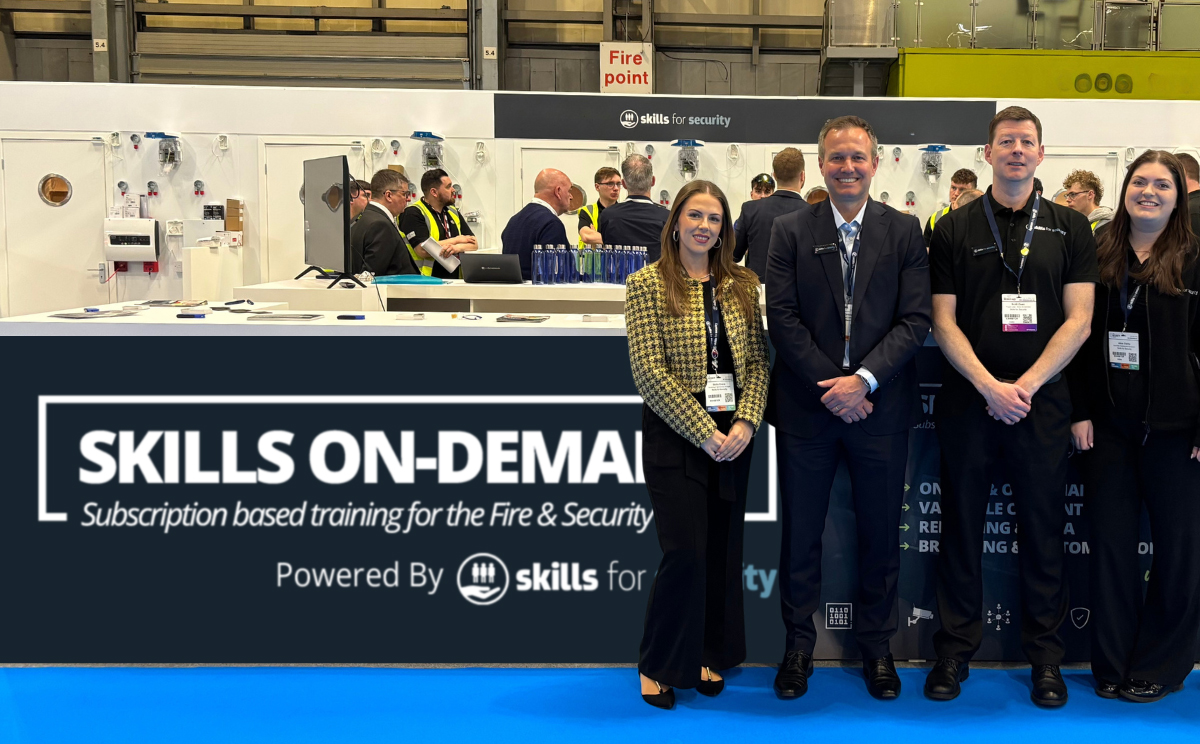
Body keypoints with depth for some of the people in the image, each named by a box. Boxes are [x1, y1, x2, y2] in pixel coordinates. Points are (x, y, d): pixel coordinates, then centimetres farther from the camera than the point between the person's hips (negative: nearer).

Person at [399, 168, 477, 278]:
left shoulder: (453, 212, 18)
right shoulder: (413, 213, -3)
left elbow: (474, 244, 13)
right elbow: (422, 250, -15)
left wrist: (458, 247, -10)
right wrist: (457, 240, -3)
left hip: (455, 280, 5)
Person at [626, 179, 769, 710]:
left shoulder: (741, 285, 9)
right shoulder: (648, 284, -4)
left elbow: (758, 359, 7)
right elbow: (650, 372, -10)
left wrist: (745, 423, -9)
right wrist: (705, 433, -14)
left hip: (733, 436, 5)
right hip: (675, 437, -4)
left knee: (723, 552, 8)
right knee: (686, 552, -8)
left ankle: (707, 657, 24)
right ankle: (659, 666, 10)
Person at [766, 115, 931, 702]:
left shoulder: (904, 232, 3)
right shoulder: (790, 231, 2)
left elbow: (915, 319, -4)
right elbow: (782, 319, -4)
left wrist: (864, 379, -15)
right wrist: (832, 387, -11)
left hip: (880, 406, 1)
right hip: (806, 407, 0)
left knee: (880, 534, 10)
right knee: (801, 533, 8)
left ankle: (876, 647, 26)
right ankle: (798, 646, 24)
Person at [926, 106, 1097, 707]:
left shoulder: (1070, 228, 7)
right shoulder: (954, 229, 5)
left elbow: (1078, 320, 0)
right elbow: (944, 322, 0)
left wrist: (1025, 385, -10)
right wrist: (989, 386, -12)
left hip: (1041, 403, 0)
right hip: (967, 402, 0)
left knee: (1043, 529, 6)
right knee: (961, 527, 6)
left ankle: (1044, 656, 18)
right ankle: (956, 650, 17)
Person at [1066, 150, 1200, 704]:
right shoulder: (1098, 255, 5)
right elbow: (1077, 337, 6)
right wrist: (1079, 412, -2)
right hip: (1108, 425, 2)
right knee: (1110, 540, 7)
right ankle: (1112, 665, 18)